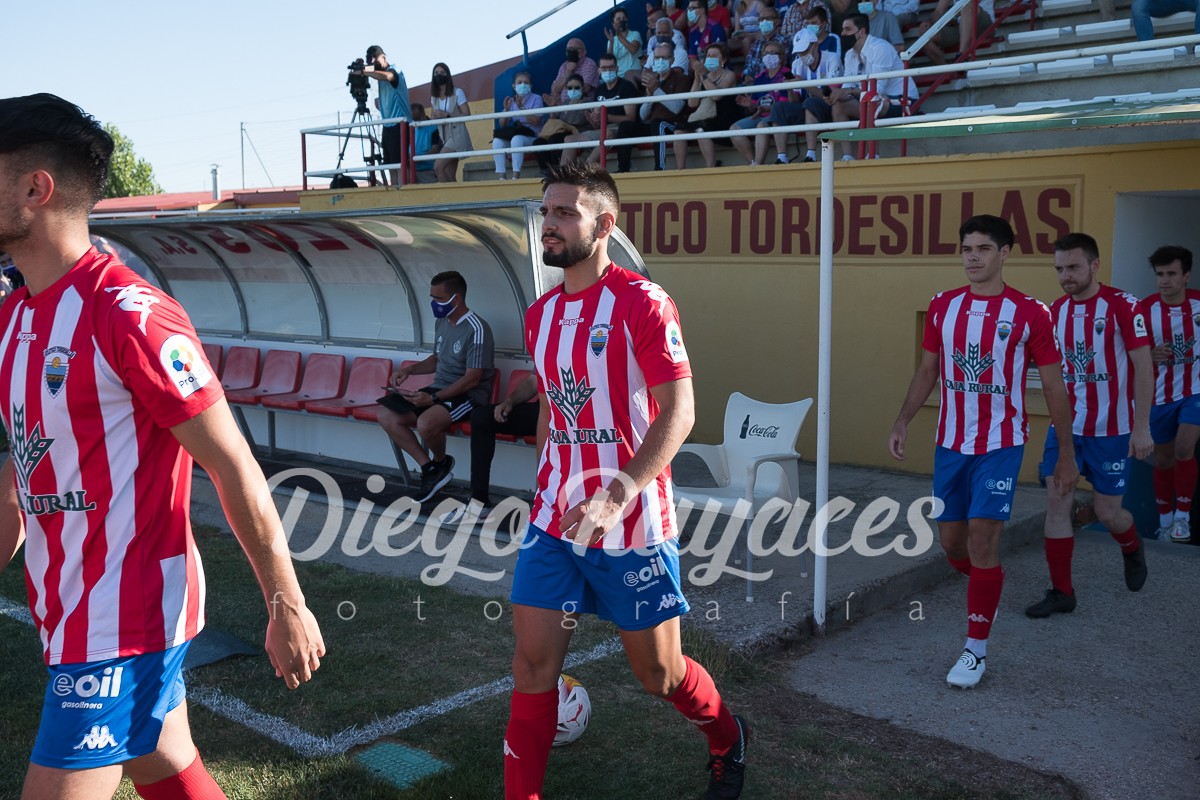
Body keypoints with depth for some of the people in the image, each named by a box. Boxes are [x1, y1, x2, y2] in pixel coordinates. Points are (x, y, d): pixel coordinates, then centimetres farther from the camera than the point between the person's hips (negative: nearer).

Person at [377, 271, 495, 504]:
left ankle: (441, 463, -1)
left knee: (426, 423, -35)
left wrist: (434, 399, -26)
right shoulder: (441, 322, 9)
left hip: (468, 395, -9)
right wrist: (409, 369, 6)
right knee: (387, 416, -7)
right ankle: (430, 468, -1)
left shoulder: (476, 330, -18)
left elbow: (472, 379, -21)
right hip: (439, 389, 9)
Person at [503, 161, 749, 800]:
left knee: (659, 673, 10)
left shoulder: (640, 301, -13)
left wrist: (618, 494, -29)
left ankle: (727, 738, 41)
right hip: (554, 519, 6)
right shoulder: (541, 314, 9)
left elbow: (679, 411, -19)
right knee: (533, 662, 1)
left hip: (632, 526, -5)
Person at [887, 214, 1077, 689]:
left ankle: (976, 649, 4)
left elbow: (1053, 386, -1)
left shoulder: (1029, 314, -7)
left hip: (1001, 445, -4)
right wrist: (903, 422, 1)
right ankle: (987, 589, 42)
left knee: (982, 539, -10)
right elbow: (927, 370, 13)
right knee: (951, 541, 9)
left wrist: (1067, 454, -1)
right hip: (950, 443, 4)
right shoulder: (942, 307, 5)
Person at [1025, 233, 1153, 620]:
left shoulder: (1122, 306, -11)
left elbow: (1143, 366, -11)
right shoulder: (1055, 311, 3)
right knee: (1056, 503, -2)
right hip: (1066, 426, 4)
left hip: (1111, 429, -4)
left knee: (1107, 512, 4)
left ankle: (1132, 549, 40)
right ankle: (1061, 592, 9)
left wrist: (1142, 427, -15)